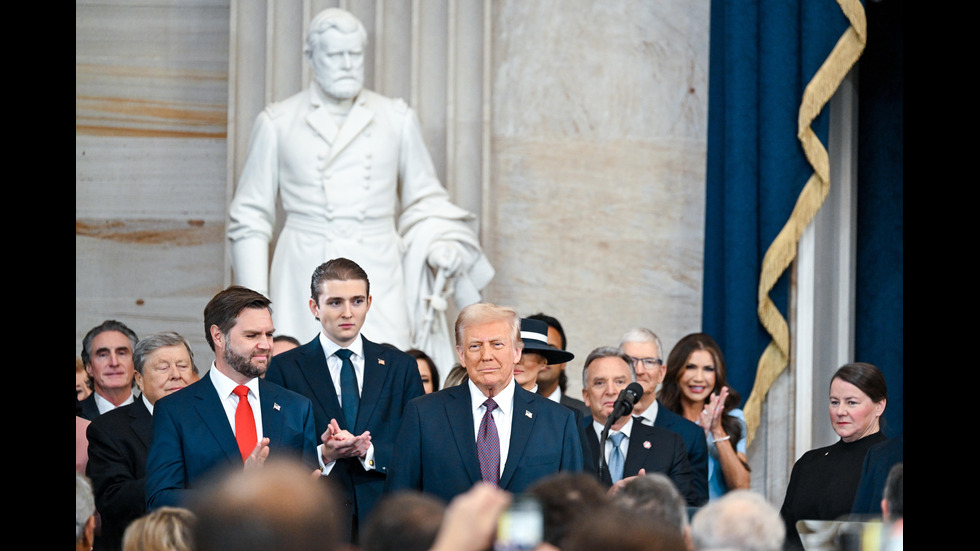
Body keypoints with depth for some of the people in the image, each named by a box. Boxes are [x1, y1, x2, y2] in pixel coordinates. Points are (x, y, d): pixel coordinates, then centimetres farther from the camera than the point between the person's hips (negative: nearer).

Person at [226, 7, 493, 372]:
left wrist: (438, 246, 0)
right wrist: (256, 303, 3)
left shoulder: (397, 119, 11)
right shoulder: (278, 123, 7)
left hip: (379, 281, 1)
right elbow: (250, 218, 10)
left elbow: (424, 199, 20)